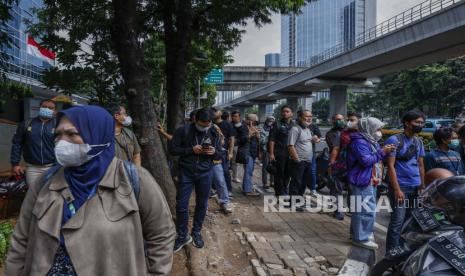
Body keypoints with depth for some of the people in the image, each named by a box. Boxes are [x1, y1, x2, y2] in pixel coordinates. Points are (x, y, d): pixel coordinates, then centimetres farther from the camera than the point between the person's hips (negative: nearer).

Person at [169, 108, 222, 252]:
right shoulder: (183, 131, -9)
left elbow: (219, 154, 7)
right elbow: (172, 149, -8)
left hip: (205, 174, 2)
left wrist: (214, 152, -17)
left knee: (202, 205, 11)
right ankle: (182, 236, 19)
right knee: (181, 205, 1)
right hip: (186, 173, -2)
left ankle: (196, 232, 32)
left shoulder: (214, 133, -1)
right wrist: (191, 150, -20)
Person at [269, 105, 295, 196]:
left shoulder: (294, 125, 13)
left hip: (291, 154, 4)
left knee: (287, 173, 13)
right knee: (279, 173, 2)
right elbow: (271, 140, -5)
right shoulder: (277, 125, 0)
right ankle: (280, 192, 13)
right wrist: (271, 153, -13)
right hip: (280, 154, -4)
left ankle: (284, 190, 29)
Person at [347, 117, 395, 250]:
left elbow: (378, 159, 21)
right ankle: (361, 238, -1)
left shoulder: (371, 141, 16)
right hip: (362, 181, -11)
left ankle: (356, 232, 30)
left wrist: (386, 152, 2)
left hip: (371, 181, 11)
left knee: (361, 209, 18)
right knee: (366, 210, -9)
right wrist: (382, 152, -20)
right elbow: (366, 161, -26)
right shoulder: (359, 142, -18)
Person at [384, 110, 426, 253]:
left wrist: (423, 186, 12)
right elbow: (390, 166, -13)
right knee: (398, 222, -7)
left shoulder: (419, 141, 12)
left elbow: (420, 165, 18)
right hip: (401, 187, -7)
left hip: (415, 188, 7)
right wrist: (397, 190, -17)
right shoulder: (394, 140, -9)